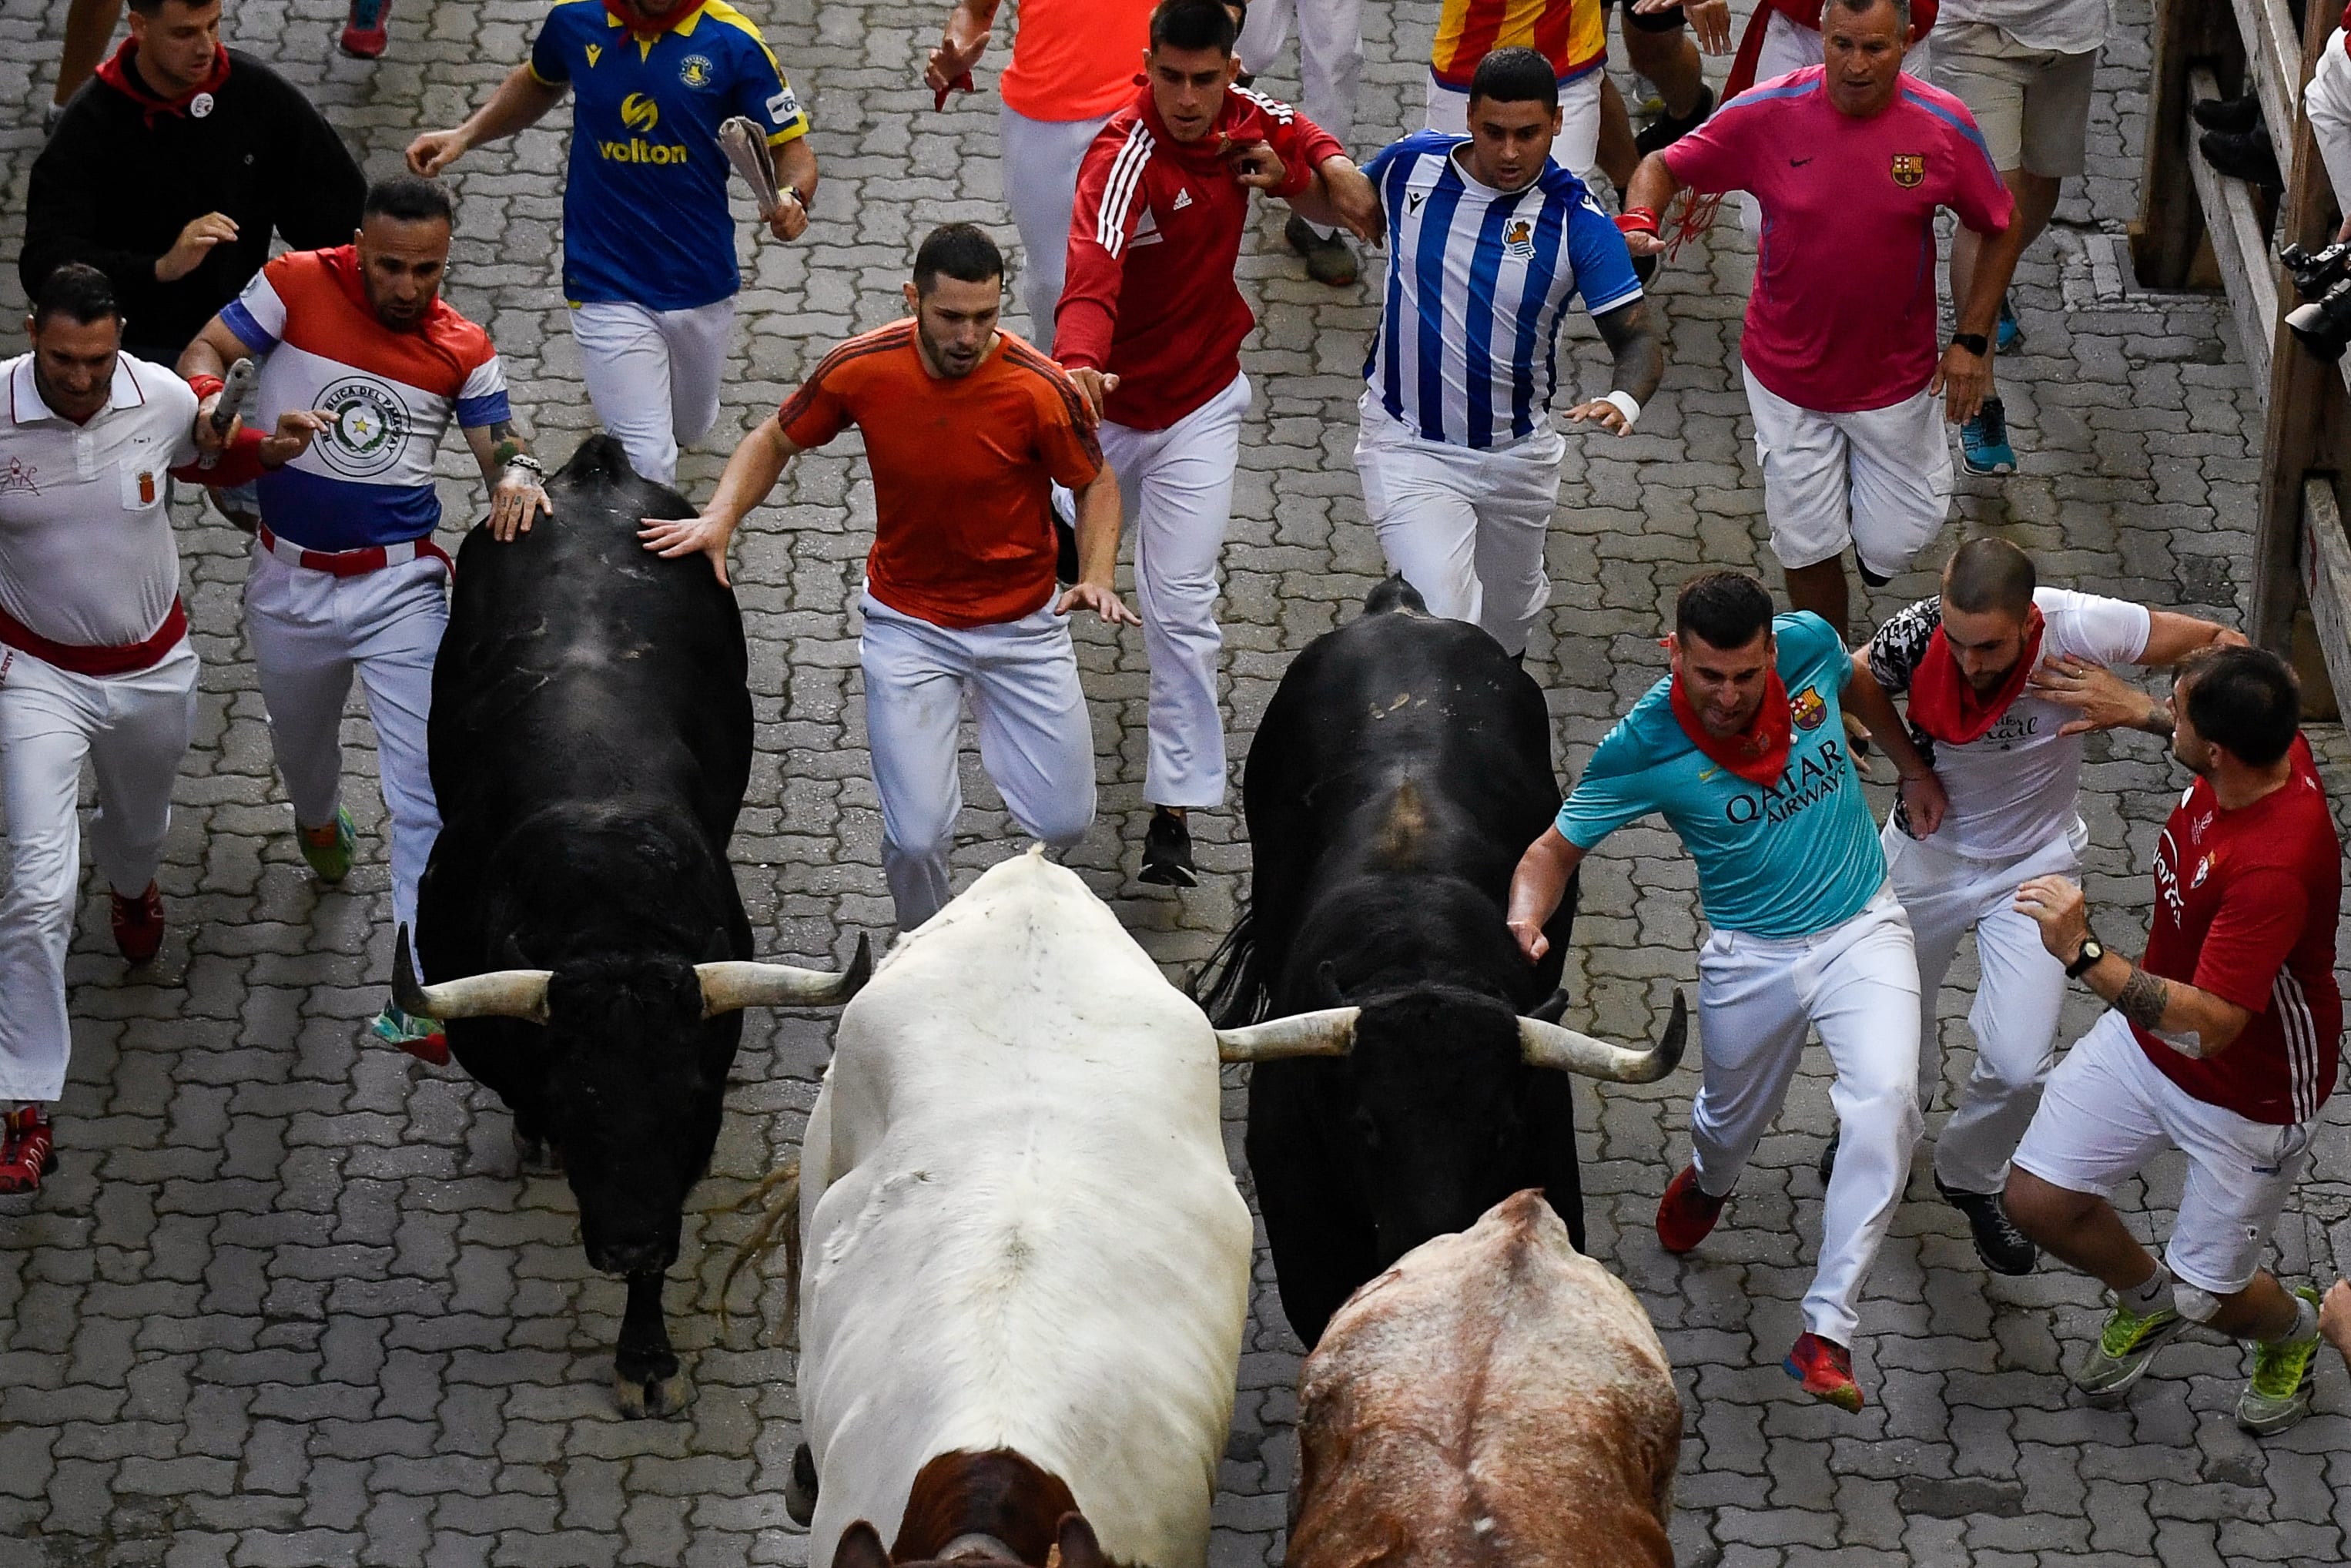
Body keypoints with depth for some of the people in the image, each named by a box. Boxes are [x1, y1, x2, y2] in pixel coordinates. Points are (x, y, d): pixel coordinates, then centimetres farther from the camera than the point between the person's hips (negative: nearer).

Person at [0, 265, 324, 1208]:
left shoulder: (165, 399, -16)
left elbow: (204, 456, 9)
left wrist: (272, 449, -9)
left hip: (152, 668, 3)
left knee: (140, 824, 31)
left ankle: (131, 883, 71)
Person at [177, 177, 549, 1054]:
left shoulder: (463, 352, -4)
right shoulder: (297, 286, -8)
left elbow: (500, 446, -2)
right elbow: (208, 349, -6)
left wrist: (518, 478, -27)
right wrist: (210, 402, -29)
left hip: (401, 586, -1)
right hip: (291, 580, 1)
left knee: (426, 783, -13)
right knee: (300, 741, 26)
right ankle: (318, 819, 65)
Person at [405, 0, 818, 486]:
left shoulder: (733, 41, -13)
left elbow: (792, 147, -6)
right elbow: (540, 82, 17)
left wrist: (792, 197, -28)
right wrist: (466, 135, 5)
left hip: (701, 281, 1)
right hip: (609, 286, -1)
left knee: (690, 429, 25)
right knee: (647, 463, -12)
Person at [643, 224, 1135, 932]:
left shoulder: (1039, 389, -21)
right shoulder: (862, 369, -17)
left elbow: (1096, 483, -3)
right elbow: (775, 441, 2)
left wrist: (1097, 578, -18)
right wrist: (721, 517, -13)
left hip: (1023, 625, 0)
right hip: (909, 623, 0)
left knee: (1064, 823, 3)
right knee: (917, 839, -10)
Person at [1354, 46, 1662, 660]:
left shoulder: (1579, 223, -16)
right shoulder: (1412, 165, -10)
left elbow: (1637, 339, -16)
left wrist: (1623, 401, -39)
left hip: (1516, 456, 1)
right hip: (1407, 444, -1)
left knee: (1505, 619, 23)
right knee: (1441, 630, -20)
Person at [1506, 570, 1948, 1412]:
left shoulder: (1808, 643, -17)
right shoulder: (1641, 750, -23)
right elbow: (1558, 845, -12)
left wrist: (1914, 768, 17)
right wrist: (1525, 917, -32)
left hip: (1861, 929, 0)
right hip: (1752, 957, 0)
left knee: (1886, 1101, -23)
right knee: (1731, 1121, 22)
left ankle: (1826, 1331, -20)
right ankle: (1708, 1181, 64)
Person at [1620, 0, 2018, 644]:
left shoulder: (1943, 126, -15)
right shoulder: (1768, 115, -16)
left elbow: (2002, 229, -1)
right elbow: (1663, 167, -5)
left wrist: (1971, 341, -6)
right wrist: (1638, 222, -28)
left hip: (1895, 373, 0)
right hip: (1787, 369, 0)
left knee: (1890, 548, 5)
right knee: (1809, 544, 8)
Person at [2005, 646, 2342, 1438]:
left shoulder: (2276, 866, -42)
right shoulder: (2269, 744, -18)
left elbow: (2207, 1025, -42)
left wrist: (2085, 954, -49)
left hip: (2250, 1097, -7)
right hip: (2148, 1037, 7)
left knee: (2210, 1296, 7)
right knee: (2038, 1201, 7)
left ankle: (2293, 1327, 45)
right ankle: (2149, 1300, 39)